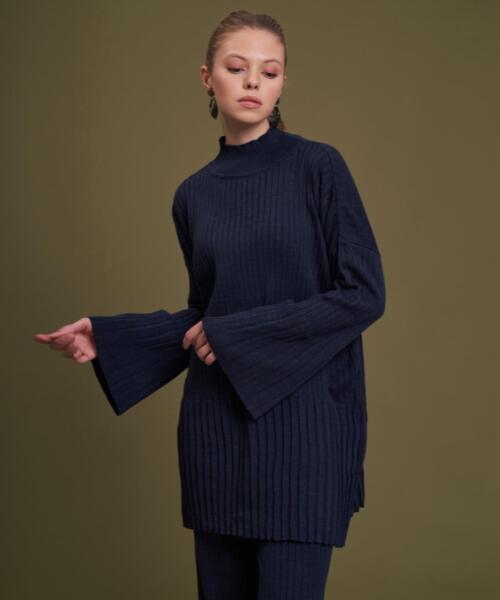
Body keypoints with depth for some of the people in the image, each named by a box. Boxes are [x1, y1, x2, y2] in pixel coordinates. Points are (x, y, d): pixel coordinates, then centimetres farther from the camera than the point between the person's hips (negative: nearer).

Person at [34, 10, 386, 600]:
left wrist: (236, 336, -12)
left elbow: (364, 294, -10)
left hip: (300, 423, -4)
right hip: (217, 427, 5)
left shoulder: (318, 166, -5)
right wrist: (107, 336, 5)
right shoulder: (193, 194, 9)